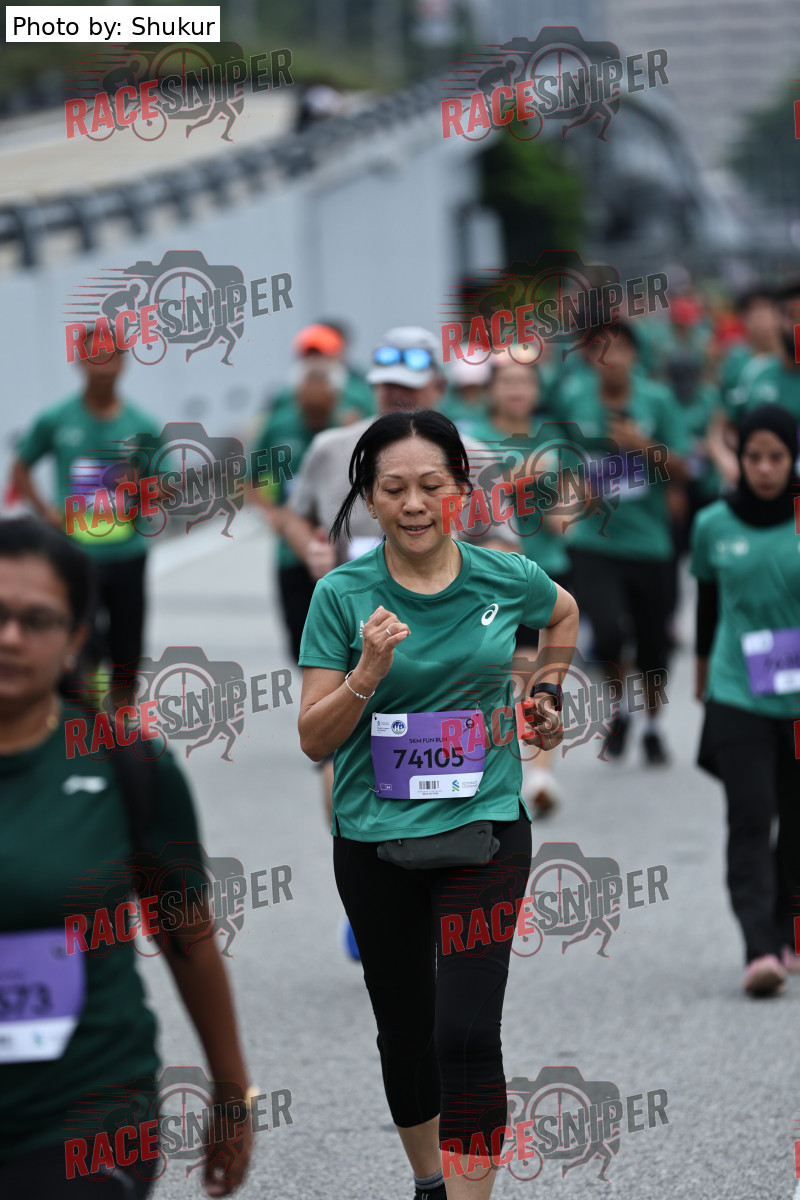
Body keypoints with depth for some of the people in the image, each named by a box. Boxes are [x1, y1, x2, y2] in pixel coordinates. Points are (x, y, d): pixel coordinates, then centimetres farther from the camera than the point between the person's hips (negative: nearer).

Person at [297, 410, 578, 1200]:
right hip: (375, 841, 1)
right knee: (404, 1027, 15)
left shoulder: (507, 578, -3)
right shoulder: (343, 595, -8)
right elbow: (314, 739, -8)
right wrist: (368, 673, -23)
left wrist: (548, 693, 13)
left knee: (468, 1034, -13)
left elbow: (563, 613, 22)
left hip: (484, 832, -1)